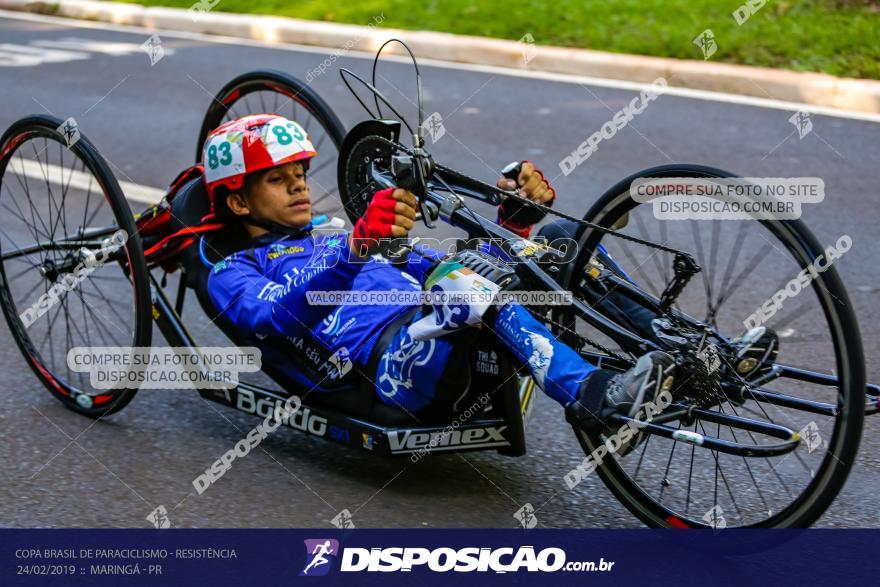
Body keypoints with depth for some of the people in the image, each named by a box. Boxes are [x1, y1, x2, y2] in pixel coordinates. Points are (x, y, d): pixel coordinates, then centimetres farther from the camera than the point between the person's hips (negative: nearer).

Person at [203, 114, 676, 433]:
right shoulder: (233, 274, 18)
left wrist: (516, 218, 9)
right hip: (390, 362, -7)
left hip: (464, 351, 7)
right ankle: (589, 397, -47)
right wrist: (358, 246, -27)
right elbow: (282, 317, -9)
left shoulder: (338, 241, 37)